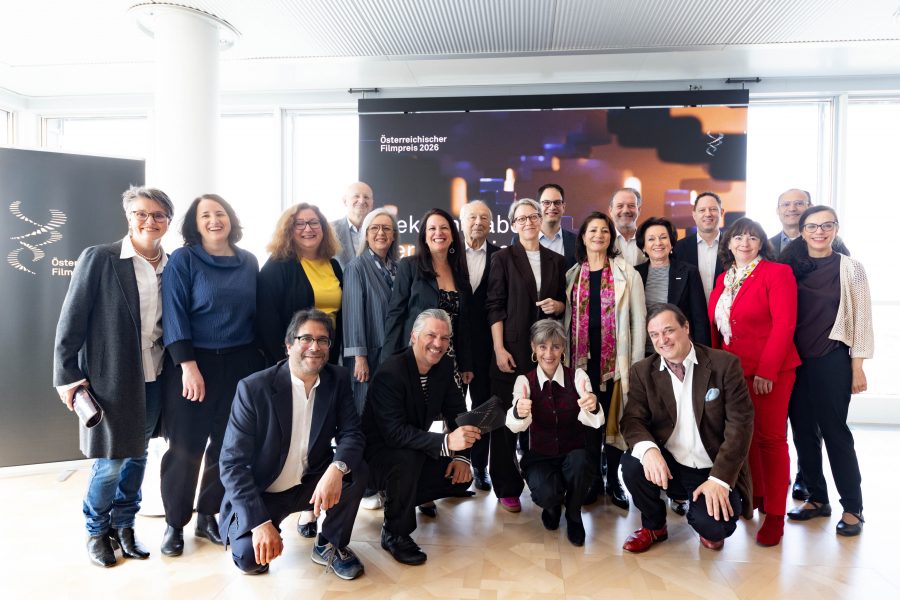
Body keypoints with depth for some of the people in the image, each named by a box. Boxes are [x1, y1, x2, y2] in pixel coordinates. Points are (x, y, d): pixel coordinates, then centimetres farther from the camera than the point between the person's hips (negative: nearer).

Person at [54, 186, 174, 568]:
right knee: (111, 461, 5)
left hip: (153, 379, 4)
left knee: (137, 455, 15)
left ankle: (123, 526, 33)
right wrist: (66, 375, -8)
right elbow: (71, 320, -7)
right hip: (110, 377, -4)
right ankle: (96, 531, 29)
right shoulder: (99, 259, -8)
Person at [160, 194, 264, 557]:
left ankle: (207, 516, 27)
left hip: (241, 363, 4)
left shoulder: (248, 262, 8)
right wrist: (188, 365, -17)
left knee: (228, 443, 10)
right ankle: (175, 523, 21)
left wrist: (263, 360, 7)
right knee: (186, 445, 4)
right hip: (196, 363, -4)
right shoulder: (183, 260, -4)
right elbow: (174, 315, -10)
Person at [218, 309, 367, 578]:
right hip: (260, 492, -3)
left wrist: (337, 469, -36)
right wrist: (260, 522, -28)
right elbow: (232, 462, -19)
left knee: (357, 471, -22)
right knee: (249, 558, -25)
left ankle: (330, 545, 2)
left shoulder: (338, 380, -7)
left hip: (312, 483, 3)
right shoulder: (253, 388, -20)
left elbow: (352, 434, -12)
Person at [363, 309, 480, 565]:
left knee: (461, 477, -6)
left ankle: (401, 498, 17)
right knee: (408, 459, -36)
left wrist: (462, 455, -14)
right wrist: (446, 442, -46)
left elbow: (456, 412, 2)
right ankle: (395, 533, -12)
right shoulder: (390, 372, -27)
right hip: (376, 454, -7)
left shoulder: (444, 366, -4)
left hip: (415, 451, 7)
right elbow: (394, 432, -36)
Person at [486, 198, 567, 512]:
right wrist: (499, 350, -12)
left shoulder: (556, 260, 13)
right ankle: (507, 489, 13)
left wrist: (557, 305, -4)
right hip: (512, 349, -3)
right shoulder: (503, 258, 2)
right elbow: (494, 306, -4)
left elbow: (563, 303, 20)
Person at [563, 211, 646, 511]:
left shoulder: (627, 274, 1)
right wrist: (565, 359, 5)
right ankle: (593, 478, 22)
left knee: (614, 418, 4)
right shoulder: (572, 275, 9)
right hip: (583, 360, 2)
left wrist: (637, 361, -5)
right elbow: (566, 319, 11)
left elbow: (638, 320, 0)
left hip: (615, 360, -2)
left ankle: (613, 479, 21)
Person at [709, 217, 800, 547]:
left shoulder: (777, 273, -6)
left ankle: (775, 516, 10)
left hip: (770, 373, -5)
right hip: (732, 370, 5)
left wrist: (767, 371, -18)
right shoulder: (724, 279, 12)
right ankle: (754, 497, 28)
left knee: (771, 438, 0)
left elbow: (784, 324, -13)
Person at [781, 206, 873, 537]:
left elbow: (861, 319, -2)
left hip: (832, 360, -3)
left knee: (834, 431, 0)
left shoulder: (850, 268, -1)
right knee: (803, 431, 8)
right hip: (796, 360, 3)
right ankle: (817, 498, 22)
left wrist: (857, 367, -6)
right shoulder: (790, 267, 7)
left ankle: (852, 507, 14)